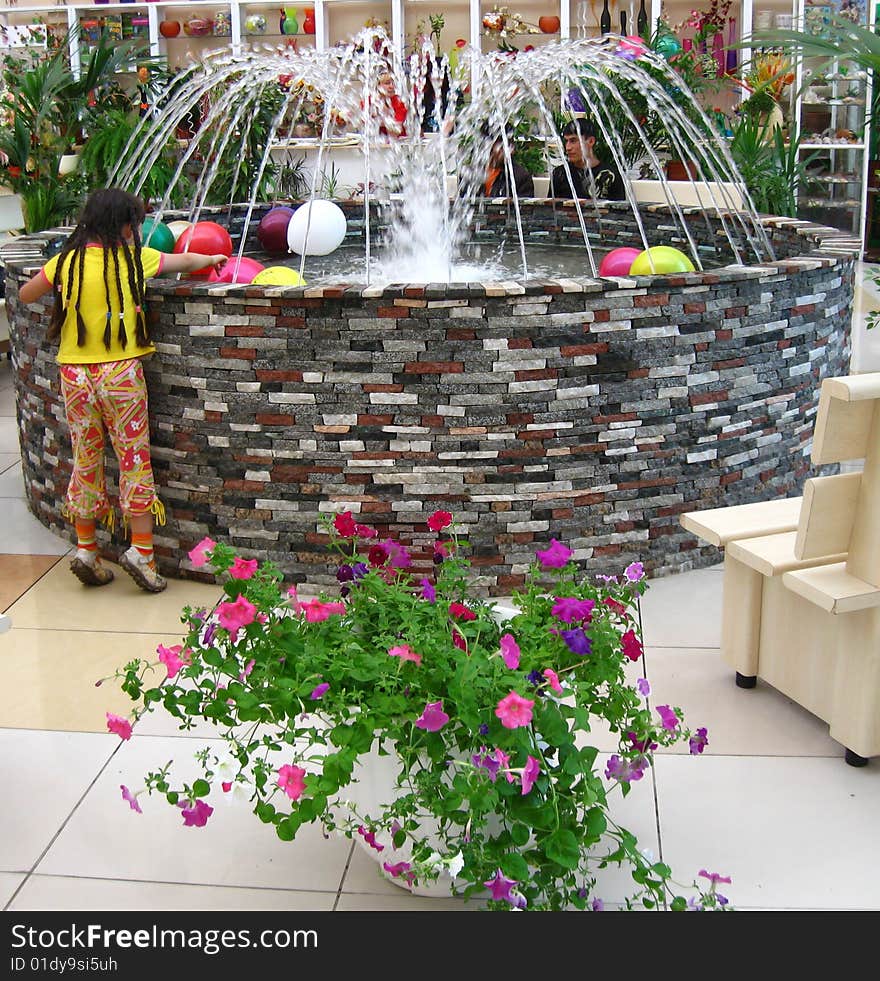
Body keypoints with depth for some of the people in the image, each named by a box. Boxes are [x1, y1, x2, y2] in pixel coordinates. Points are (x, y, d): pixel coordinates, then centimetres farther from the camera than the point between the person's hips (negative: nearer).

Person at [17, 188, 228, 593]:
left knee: (86, 461, 13)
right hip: (120, 373, -3)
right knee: (135, 460, 5)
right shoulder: (133, 258, -4)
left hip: (74, 374, 3)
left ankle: (86, 549, 17)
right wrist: (214, 259, 32)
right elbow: (186, 261, 13)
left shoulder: (65, 262, 0)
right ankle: (141, 551, 4)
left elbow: (24, 295, 13)